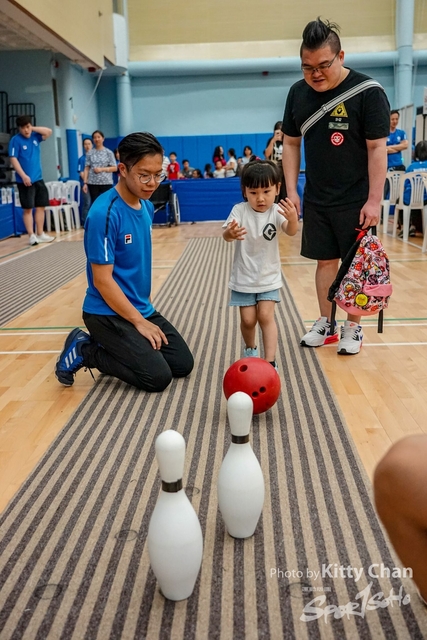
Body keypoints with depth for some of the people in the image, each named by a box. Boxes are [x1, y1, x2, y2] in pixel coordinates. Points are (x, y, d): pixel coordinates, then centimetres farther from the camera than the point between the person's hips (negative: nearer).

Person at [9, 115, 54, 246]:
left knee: (41, 207, 9)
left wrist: (33, 128, 2)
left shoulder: (35, 137, 9)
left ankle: (40, 234, 17)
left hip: (38, 179, 6)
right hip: (25, 180, -6)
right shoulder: (15, 140, -7)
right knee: (27, 209, -1)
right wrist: (23, 175, -21)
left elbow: (49, 132, 10)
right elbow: (13, 159, -13)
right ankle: (31, 236, 3)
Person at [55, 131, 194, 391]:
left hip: (142, 309, 8)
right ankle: (85, 351, 3)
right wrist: (139, 322, -18)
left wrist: (146, 305, 13)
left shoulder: (147, 207, 4)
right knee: (158, 377, -12)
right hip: (109, 313, -8)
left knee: (183, 364, 6)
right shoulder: (105, 213, -22)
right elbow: (102, 280, -21)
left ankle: (114, 348, 17)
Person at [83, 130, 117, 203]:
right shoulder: (90, 153, 5)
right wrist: (85, 182, -4)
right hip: (93, 183, 1)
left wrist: (102, 169, -13)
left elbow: (115, 168, 0)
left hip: (106, 183, -1)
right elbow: (87, 168, 4)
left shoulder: (109, 152, 2)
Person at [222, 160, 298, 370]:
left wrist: (293, 219, -55)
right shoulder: (240, 210, -11)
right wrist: (230, 233, -51)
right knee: (248, 319, 3)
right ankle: (250, 349, 32)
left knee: (266, 316, -10)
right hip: (243, 277, 1)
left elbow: (291, 231, -31)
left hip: (269, 277, 0)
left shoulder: (277, 211, -12)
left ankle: (270, 361, -4)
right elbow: (226, 235, -26)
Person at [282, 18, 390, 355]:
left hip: (356, 200, -4)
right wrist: (291, 190, 3)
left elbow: (377, 149, -12)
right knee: (325, 260, 11)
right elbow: (291, 143, 9)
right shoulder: (298, 93, 2)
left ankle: (353, 328, 17)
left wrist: (374, 200, -15)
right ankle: (325, 324, 22)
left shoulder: (368, 92, -12)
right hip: (316, 199, 4)